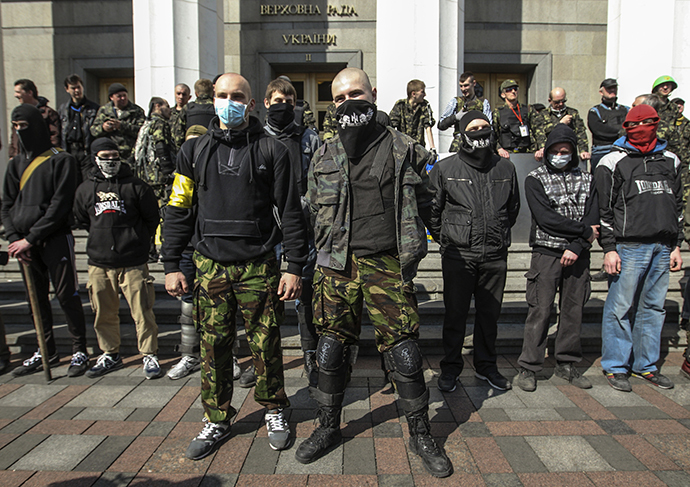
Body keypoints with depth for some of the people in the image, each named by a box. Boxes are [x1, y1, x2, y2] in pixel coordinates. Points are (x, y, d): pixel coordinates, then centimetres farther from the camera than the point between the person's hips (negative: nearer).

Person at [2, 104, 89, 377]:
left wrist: (30, 238, -13)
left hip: (56, 239, -6)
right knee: (36, 297, 11)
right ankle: (47, 352, 22)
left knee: (66, 295, -4)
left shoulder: (61, 160, -3)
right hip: (25, 242, 6)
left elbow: (59, 205, -10)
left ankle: (80, 351, 6)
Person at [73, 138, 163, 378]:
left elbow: (152, 218, 6)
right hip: (99, 263, 4)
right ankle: (110, 355, 27)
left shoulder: (136, 186, -1)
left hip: (133, 262, -3)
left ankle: (149, 355, 9)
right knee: (103, 313, 11)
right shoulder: (85, 189, 9)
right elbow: (81, 221, 23)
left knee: (142, 311, -3)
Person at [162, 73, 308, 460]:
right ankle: (217, 421, 26)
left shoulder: (272, 150, 1)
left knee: (266, 344, 5)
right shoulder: (195, 150, 9)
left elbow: (291, 212, 0)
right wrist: (172, 265, 5)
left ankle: (275, 412, 27)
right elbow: (179, 210, 10)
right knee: (214, 347, 8)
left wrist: (295, 267, -5)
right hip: (210, 266, 3)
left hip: (259, 265, -2)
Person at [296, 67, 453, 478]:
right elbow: (314, 209, 19)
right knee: (332, 347, 9)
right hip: (337, 264, 3)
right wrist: (330, 246, 11)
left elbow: (424, 201, 11)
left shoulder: (403, 150, 2)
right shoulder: (325, 156, 10)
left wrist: (403, 236, 3)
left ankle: (421, 433, 21)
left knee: (404, 350, 1)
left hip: (388, 265, -2)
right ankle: (329, 427, 30)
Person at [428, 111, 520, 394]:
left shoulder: (505, 168, 9)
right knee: (455, 314, 4)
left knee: (490, 313, 12)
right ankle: (450, 368, 20)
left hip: (495, 256, 3)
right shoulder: (445, 168, 0)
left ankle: (486, 365, 30)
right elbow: (432, 209, 7)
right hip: (458, 255, -3)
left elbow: (513, 208, 22)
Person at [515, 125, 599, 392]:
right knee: (540, 311, -4)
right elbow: (546, 218, -11)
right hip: (546, 252, -4)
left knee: (573, 310, 8)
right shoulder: (535, 179, 1)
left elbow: (593, 219, 3)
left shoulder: (586, 179, 12)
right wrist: (585, 231, -7)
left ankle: (567, 364, 21)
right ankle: (528, 367, 4)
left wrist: (576, 247, -11)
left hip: (578, 255, 4)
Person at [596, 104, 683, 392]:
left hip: (662, 247, 5)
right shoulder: (612, 162, 1)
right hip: (629, 246, -5)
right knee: (621, 308, -3)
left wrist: (677, 245, 14)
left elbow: (678, 205, 20)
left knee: (654, 307, 10)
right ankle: (615, 367, 9)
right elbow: (603, 209, -3)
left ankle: (645, 365, 22)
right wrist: (609, 248, -8)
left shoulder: (670, 160, 17)